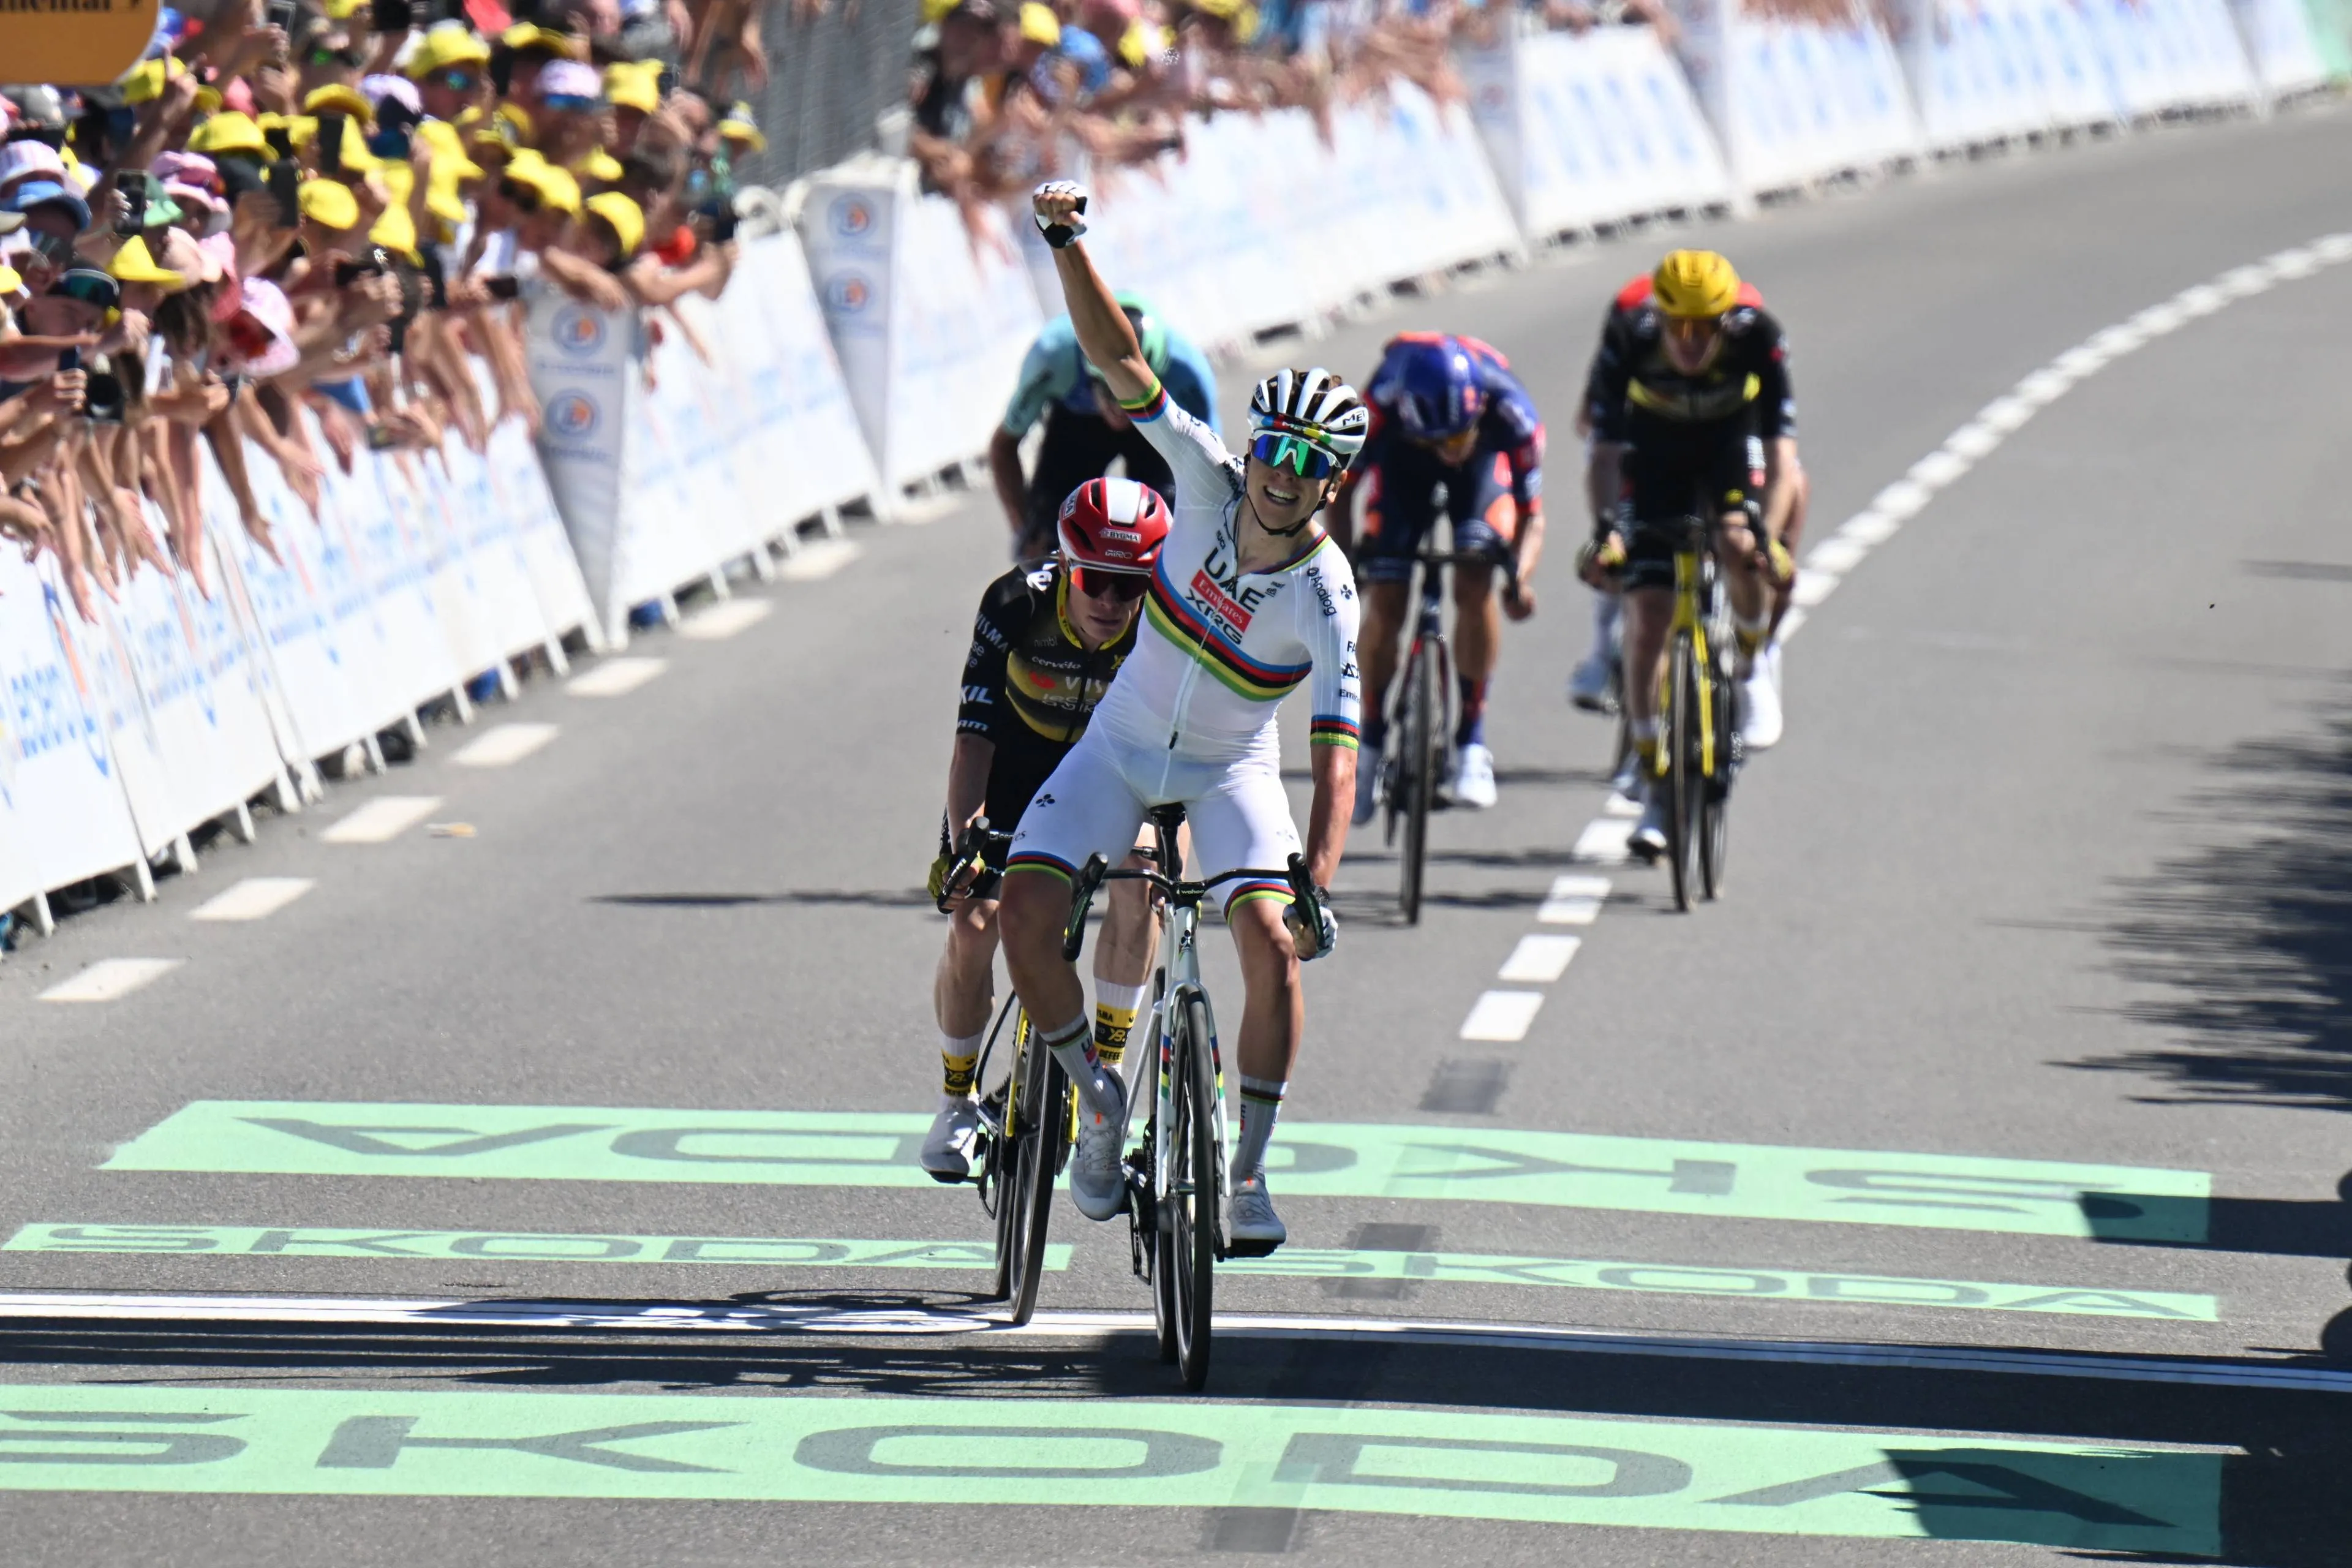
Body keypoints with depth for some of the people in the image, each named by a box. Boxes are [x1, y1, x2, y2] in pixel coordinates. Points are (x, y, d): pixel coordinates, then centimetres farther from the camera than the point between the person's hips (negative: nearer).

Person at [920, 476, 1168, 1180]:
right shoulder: (1017, 605, -30)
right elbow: (975, 733, -31)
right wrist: (963, 837, -43)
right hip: (1012, 763, 0)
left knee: (1138, 879, -28)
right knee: (973, 923, -13)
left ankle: (1105, 1068, -10)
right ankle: (957, 1100, 11)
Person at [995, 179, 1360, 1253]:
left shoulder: (1325, 596, -25)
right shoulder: (1210, 481, -18)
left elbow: (1337, 752, -32)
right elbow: (1119, 361, -22)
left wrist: (1317, 882, -45)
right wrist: (1065, 244, -34)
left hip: (1230, 772, -2)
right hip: (1122, 747, 2)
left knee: (1273, 942, -25)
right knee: (1026, 907, -19)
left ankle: (1248, 1168, -10)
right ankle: (1098, 1102, 4)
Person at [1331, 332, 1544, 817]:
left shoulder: (1512, 412, -38)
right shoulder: (1379, 407, -39)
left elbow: (1532, 515, -26)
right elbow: (1340, 491, -23)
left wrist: (1521, 577, -44)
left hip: (1485, 459, 0)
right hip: (1403, 459, 0)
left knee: (1474, 585, -21)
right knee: (1385, 601, -11)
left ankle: (1471, 743, -10)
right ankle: (1370, 745, 9)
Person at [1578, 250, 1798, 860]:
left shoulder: (1757, 335, -32)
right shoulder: (1629, 334, -32)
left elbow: (1780, 454, -35)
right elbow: (1605, 452, -31)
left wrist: (1766, 534, -49)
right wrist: (1606, 529, -47)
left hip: (1731, 433, 0)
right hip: (1655, 440, 0)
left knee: (1741, 549, -29)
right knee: (1647, 620, -9)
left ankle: (1748, 661, 6)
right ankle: (1655, 792, -1)